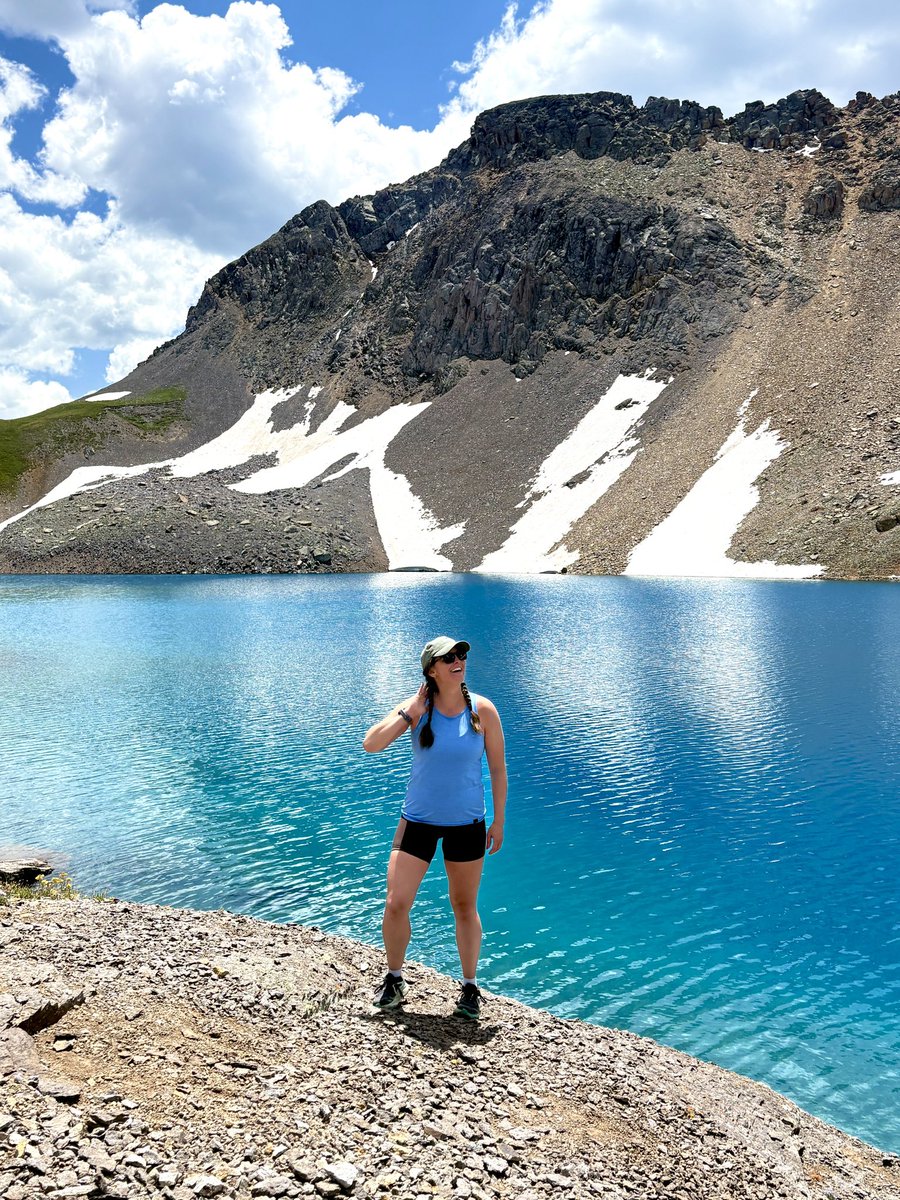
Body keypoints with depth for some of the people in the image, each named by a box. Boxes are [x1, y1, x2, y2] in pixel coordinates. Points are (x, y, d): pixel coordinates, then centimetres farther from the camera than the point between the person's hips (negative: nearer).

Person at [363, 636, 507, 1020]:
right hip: (418, 820, 1)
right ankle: (394, 980, 24)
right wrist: (410, 712, -19)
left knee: (465, 908, 12)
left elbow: (498, 768, -1)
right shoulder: (416, 708, -7)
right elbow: (370, 744, -15)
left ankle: (470, 987, 31)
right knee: (395, 905, -1)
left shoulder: (482, 710, -9)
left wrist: (499, 820, -1)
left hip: (466, 823, 0)